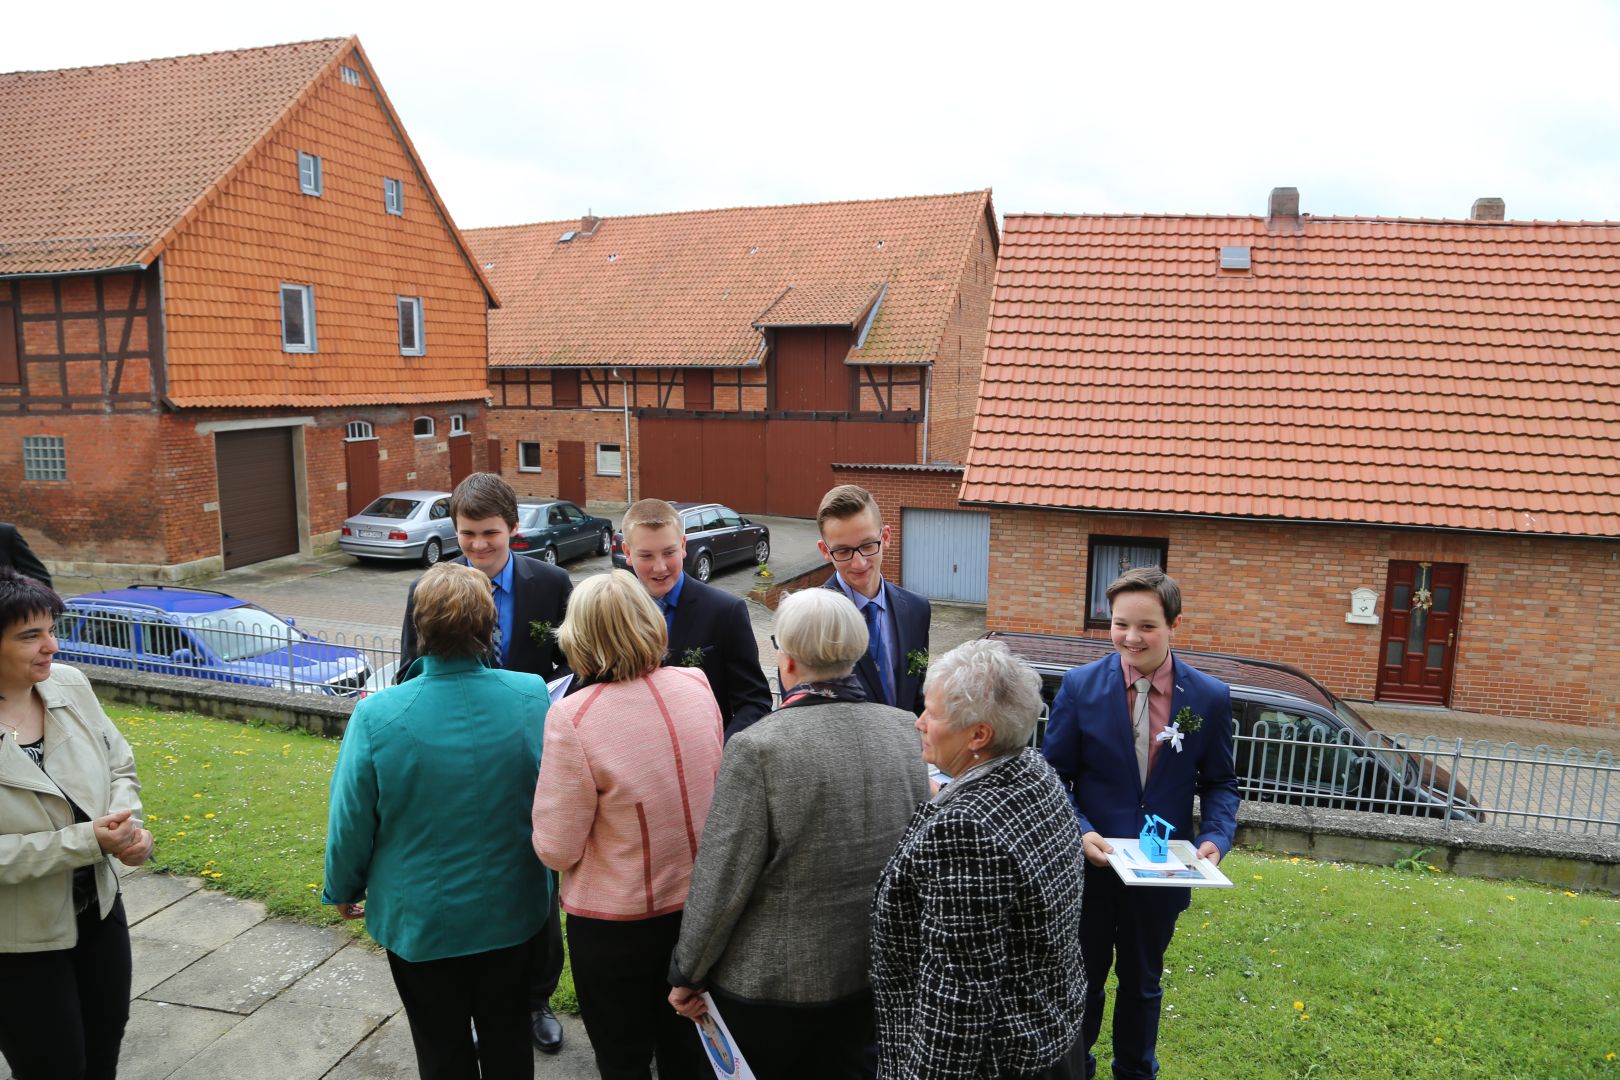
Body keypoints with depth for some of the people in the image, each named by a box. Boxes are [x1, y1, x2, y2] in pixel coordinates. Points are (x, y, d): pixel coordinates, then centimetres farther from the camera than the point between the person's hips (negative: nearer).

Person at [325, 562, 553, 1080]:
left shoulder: (378, 716, -24)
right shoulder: (532, 697, -19)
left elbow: (351, 821, -11)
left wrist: (343, 890, 7)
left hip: (419, 918, -1)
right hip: (510, 912, 2)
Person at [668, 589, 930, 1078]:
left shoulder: (757, 747, -23)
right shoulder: (906, 730, -9)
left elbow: (722, 882, -18)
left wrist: (688, 976, -4)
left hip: (773, 983, -4)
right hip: (875, 976, 4)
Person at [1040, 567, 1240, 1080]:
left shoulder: (1210, 697, -9)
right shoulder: (1080, 686, -13)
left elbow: (1219, 782, 1)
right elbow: (1054, 776, -8)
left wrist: (1215, 836, -16)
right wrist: (1080, 831, -22)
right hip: (1090, 864, -1)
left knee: (1142, 983, 23)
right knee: (1081, 979, 19)